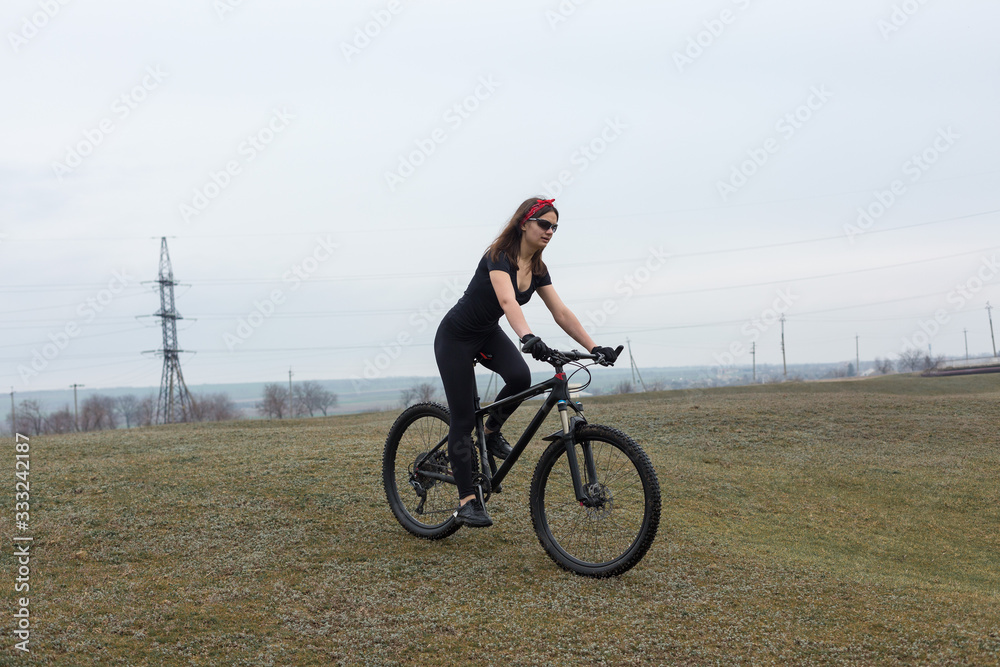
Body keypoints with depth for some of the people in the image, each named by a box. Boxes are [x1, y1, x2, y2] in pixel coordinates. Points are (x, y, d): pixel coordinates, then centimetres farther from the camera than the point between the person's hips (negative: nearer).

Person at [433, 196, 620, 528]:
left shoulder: (537, 269, -2)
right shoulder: (499, 256, -26)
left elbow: (561, 313, -5)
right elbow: (508, 301, -44)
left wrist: (593, 347, -15)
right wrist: (528, 337, -61)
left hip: (488, 334, 6)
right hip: (456, 337, -6)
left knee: (521, 377, -25)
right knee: (463, 419, -9)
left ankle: (491, 432, 3)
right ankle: (467, 501, -3)